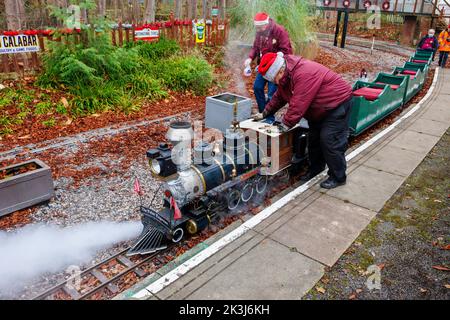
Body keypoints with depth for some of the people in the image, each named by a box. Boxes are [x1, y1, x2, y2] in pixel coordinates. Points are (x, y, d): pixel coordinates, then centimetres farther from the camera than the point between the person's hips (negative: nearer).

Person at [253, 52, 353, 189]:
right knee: (314, 137, 15)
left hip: (338, 102, -10)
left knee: (330, 140, -11)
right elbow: (279, 97, 10)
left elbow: (298, 105, -35)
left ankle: (338, 177, 3)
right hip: (319, 109, 10)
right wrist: (265, 113, 9)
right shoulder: (285, 76, -3)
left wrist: (286, 124, -27)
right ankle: (315, 167, 32)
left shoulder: (304, 74, -35)